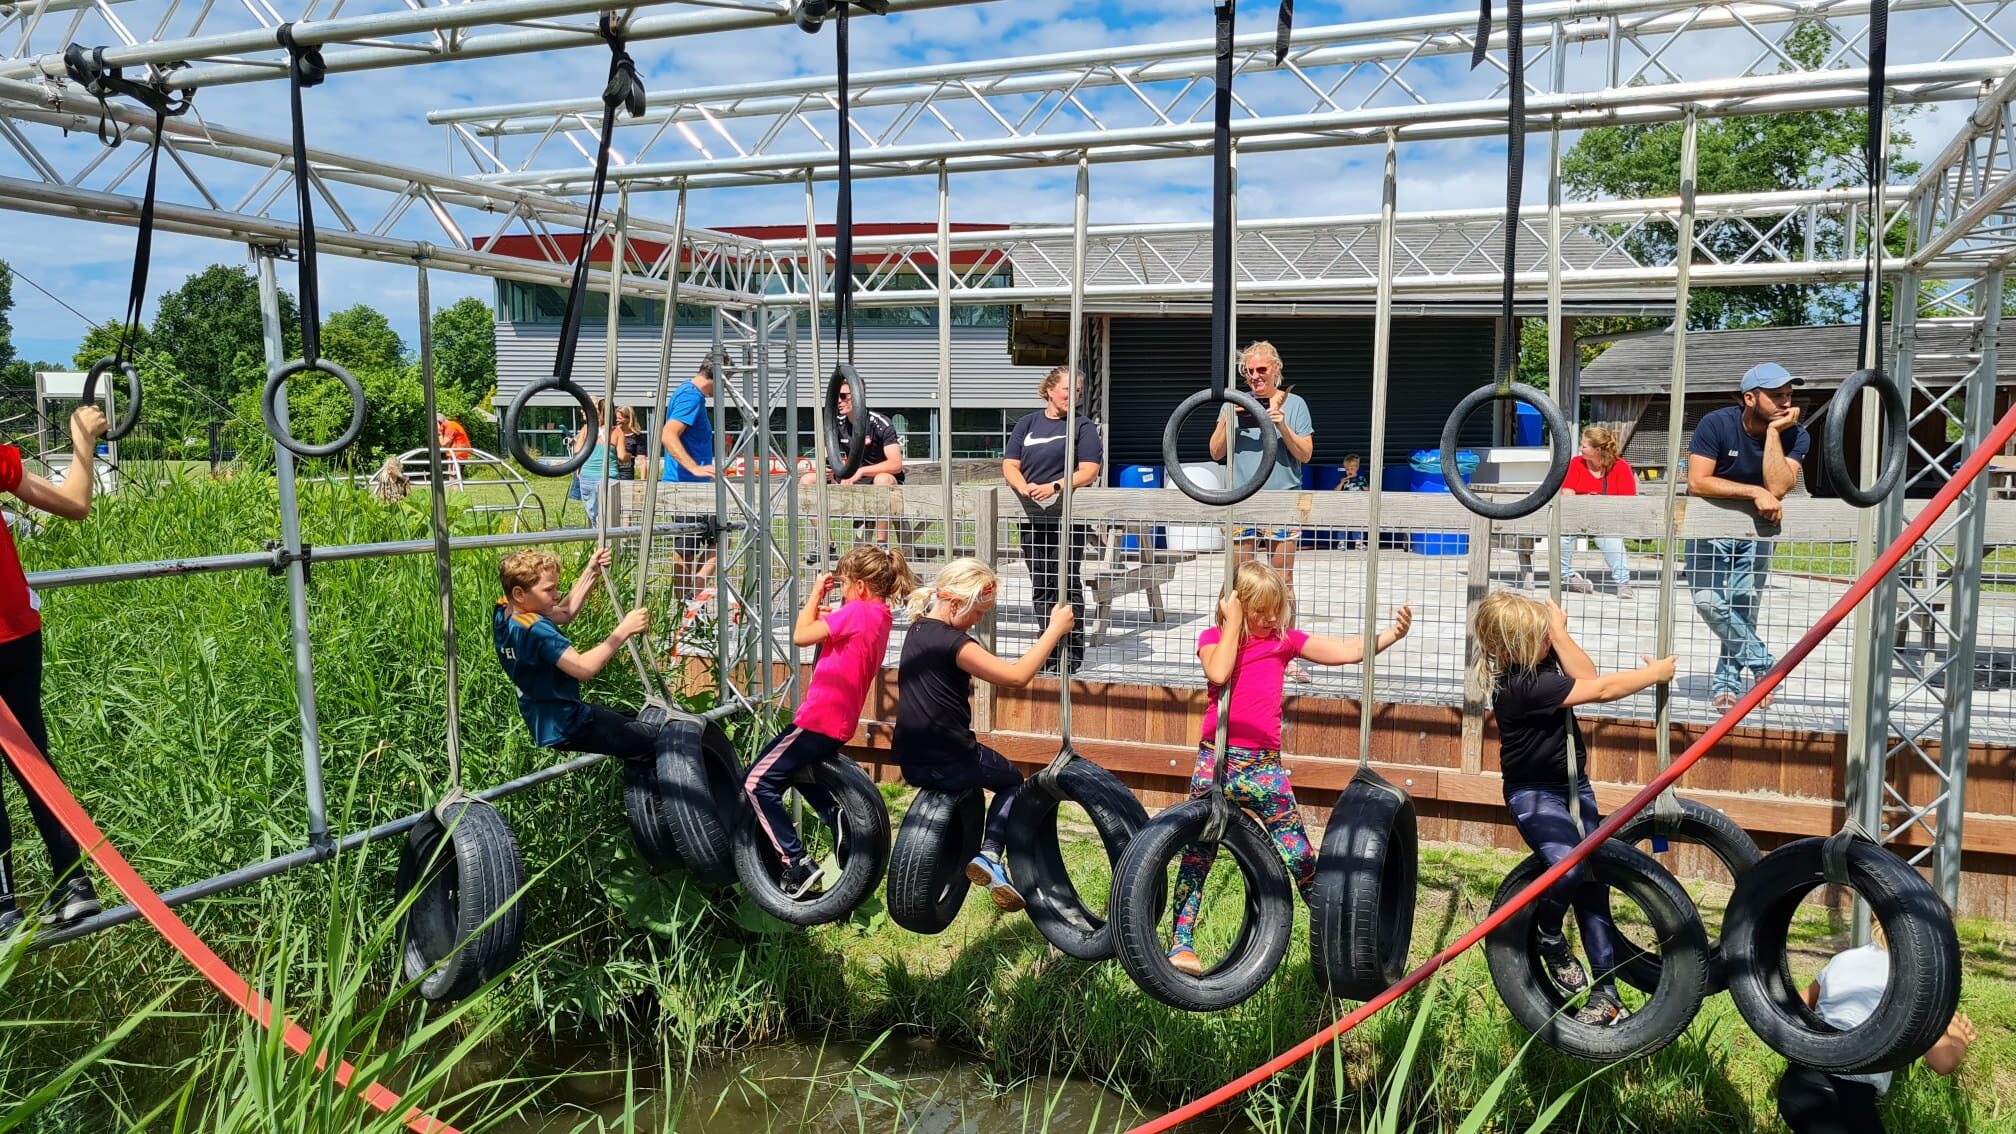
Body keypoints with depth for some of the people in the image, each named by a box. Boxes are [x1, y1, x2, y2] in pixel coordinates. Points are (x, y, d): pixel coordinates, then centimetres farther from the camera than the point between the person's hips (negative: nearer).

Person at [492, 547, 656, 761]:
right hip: (566, 729, -10)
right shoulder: (534, 629, -31)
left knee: (636, 722, 26)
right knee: (658, 741, -6)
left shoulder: (503, 613, 0)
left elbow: (564, 614, 13)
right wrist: (624, 630, -36)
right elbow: (583, 668, -40)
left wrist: (591, 572, 6)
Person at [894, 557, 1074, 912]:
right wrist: (1055, 630, -16)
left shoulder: (918, 630, 8)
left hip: (911, 763, 8)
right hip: (949, 763, -8)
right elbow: (1017, 676, -22)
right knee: (1012, 780, 20)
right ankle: (989, 853, -1)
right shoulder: (952, 643, -20)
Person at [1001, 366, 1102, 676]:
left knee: (1067, 585, -4)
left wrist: (1054, 487, -21)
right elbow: (1010, 466, 8)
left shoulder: (1084, 426, 2)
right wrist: (1024, 487, -14)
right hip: (1031, 516, 4)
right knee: (1040, 586, 9)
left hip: (1068, 517, -4)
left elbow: (1089, 472, -7)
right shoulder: (1027, 423, 13)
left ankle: (1071, 653, 1)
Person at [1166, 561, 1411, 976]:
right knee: (1197, 856, 3)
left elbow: (1348, 651, 5)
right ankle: (1181, 944, 11)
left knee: (1301, 856, 2)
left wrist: (1392, 633, -8)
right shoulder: (1213, 638, 2)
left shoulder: (1285, 639, 8)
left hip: (1264, 766, 2)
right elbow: (1219, 673, -20)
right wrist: (1233, 624, -13)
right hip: (1216, 760, -2)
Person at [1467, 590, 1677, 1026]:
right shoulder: (1521, 685, -29)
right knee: (1570, 866, -30)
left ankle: (1604, 989, 11)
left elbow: (1586, 674, -8)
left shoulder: (1537, 655, -3)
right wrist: (1654, 673, -10)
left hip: (1573, 784, 8)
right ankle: (1547, 939, 2)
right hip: (1534, 793, -8)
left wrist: (1560, 633, -18)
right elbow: (1601, 690, -24)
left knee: (1593, 879, 4)